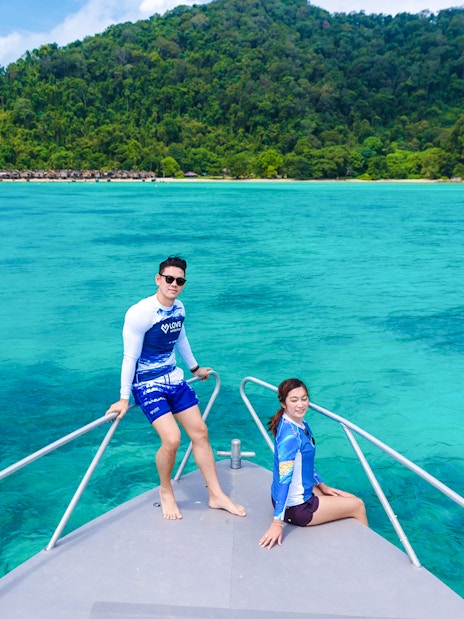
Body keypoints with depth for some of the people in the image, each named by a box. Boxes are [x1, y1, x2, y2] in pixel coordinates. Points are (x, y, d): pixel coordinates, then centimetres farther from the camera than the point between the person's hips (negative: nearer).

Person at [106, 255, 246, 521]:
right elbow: (130, 357, -18)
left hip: (175, 379, 7)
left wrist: (195, 368, 29)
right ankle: (166, 492, 11)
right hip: (148, 384, -7)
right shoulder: (140, 314, -22)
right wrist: (124, 398, -14)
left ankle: (216, 495, 19)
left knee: (200, 432, 6)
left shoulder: (179, 308, 0)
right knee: (172, 439, -19)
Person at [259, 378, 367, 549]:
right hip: (295, 507, -9)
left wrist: (322, 486, 17)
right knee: (358, 506, 9)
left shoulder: (301, 424, 0)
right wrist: (277, 523, -30)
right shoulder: (290, 435, -30)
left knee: (353, 500, 21)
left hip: (303, 492, 9)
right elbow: (284, 477, -31)